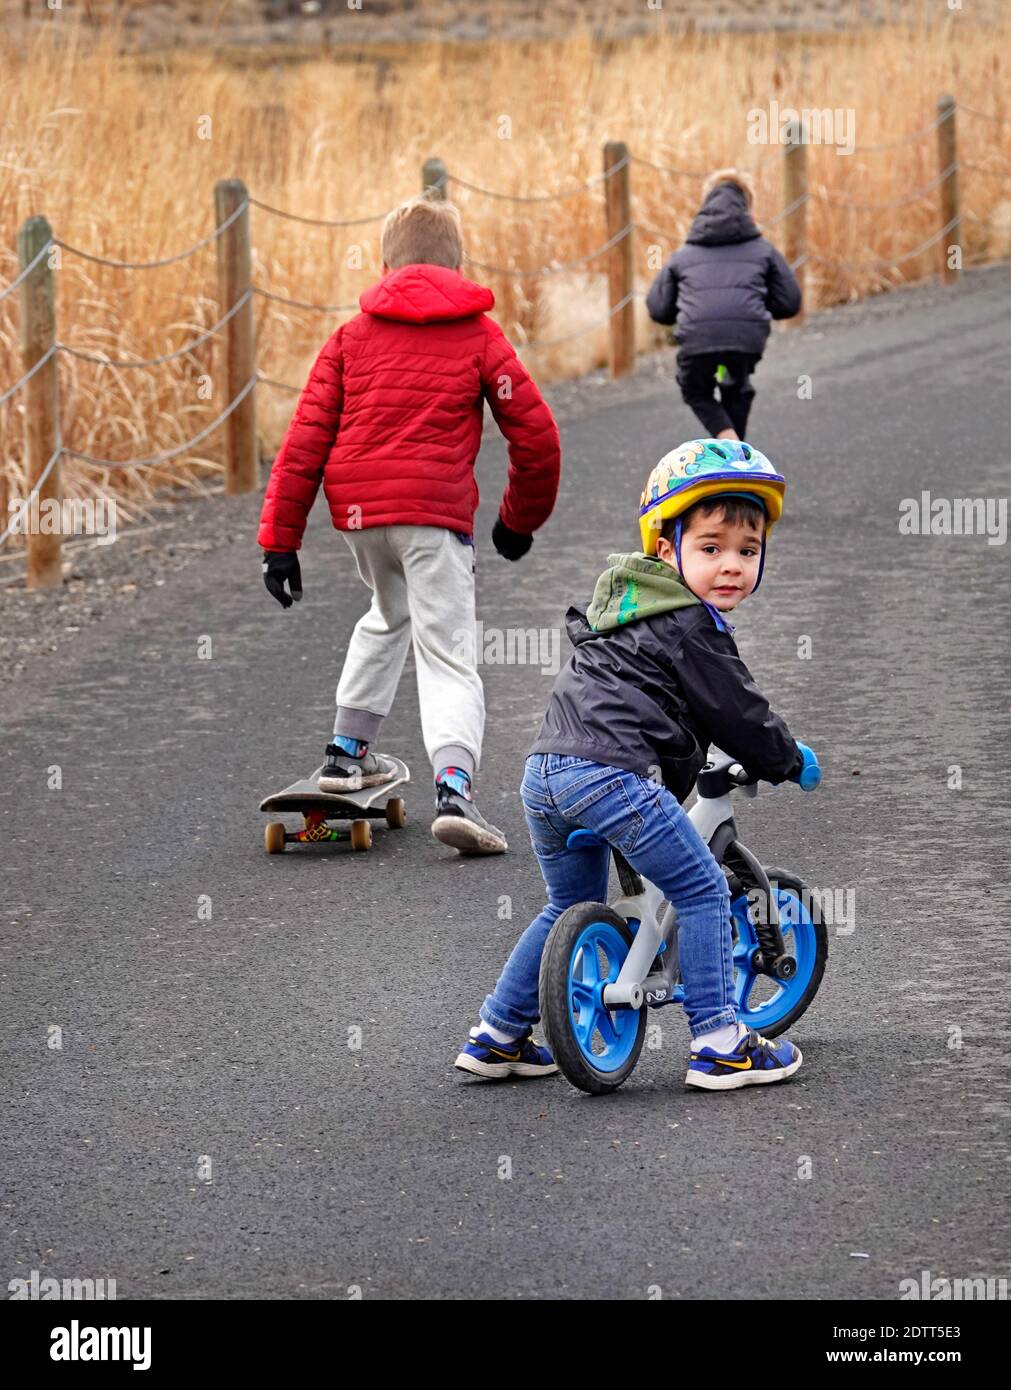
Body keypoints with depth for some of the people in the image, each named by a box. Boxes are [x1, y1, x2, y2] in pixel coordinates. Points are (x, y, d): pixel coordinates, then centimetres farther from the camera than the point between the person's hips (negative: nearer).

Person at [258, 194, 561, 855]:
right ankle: (455, 788, -30)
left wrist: (281, 539, 7)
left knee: (390, 614, 32)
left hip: (357, 506, 4)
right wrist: (521, 520, 20)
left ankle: (349, 750, 38)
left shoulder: (353, 335, 13)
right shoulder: (480, 334, 7)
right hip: (435, 510, -4)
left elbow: (306, 439, 7)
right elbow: (536, 435, 4)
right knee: (449, 656, -8)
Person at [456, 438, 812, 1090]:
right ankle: (720, 1046, -2)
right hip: (613, 773, -9)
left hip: (546, 772, 9)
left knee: (572, 907, 26)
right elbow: (735, 712, 1)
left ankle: (497, 1037, 29)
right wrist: (789, 761, 19)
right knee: (704, 892, 1)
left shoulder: (624, 599, 26)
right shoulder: (693, 627, -3)